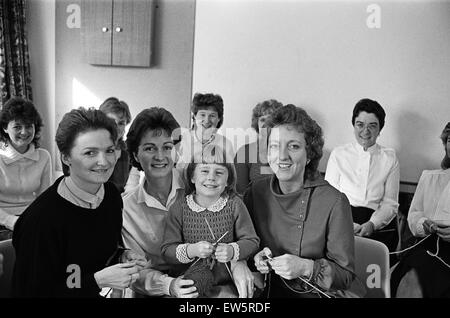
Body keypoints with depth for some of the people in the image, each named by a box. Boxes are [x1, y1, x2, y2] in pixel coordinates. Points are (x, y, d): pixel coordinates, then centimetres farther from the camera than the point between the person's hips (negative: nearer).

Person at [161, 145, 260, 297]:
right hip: (193, 272, -1)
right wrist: (190, 250, -22)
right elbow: (167, 249, -3)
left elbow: (251, 241, 1)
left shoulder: (235, 204, -1)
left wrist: (232, 250, -19)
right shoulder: (179, 207, -3)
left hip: (229, 274, 1)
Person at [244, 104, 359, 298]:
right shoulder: (256, 191, -2)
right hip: (265, 291, 2)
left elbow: (346, 276, -7)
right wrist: (256, 258, -9)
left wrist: (306, 267, -22)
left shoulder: (334, 202, -13)